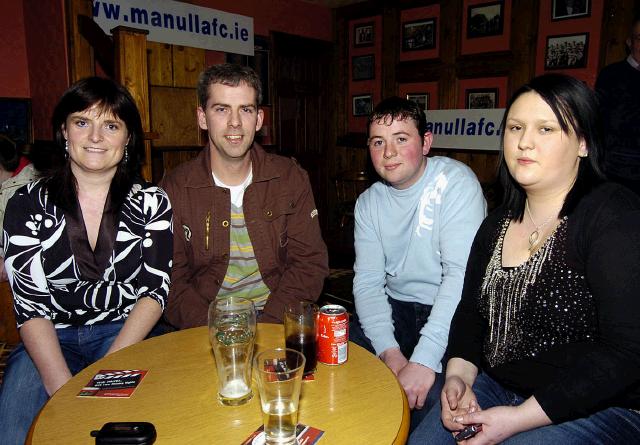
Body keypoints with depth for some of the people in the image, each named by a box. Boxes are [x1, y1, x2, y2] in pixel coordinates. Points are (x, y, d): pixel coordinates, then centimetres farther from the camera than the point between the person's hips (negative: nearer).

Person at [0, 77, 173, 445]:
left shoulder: (151, 203, 0)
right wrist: (64, 389, -19)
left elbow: (155, 290, -5)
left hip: (125, 334, -1)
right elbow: (30, 304, -5)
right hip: (50, 341, 2)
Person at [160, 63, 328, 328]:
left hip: (277, 322, 1)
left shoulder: (291, 178, 3)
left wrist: (265, 326, -12)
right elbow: (171, 281, -1)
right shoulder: (175, 188, 0)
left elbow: (310, 264, 0)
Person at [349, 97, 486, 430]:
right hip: (395, 311, 5)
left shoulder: (456, 182, -12)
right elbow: (368, 281, -2)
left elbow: (461, 274, -22)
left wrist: (425, 359, -28)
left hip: (452, 315, -4)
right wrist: (389, 350, -18)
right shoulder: (368, 202, 4)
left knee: (431, 396, -28)